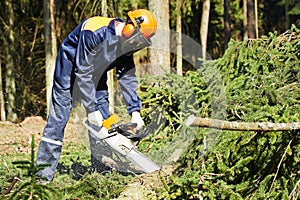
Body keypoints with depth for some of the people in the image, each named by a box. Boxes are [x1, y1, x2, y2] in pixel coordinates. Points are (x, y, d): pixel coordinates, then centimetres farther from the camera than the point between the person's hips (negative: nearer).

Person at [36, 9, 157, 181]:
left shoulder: (125, 45, -10)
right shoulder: (95, 32, -34)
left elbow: (128, 78, -4)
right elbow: (83, 72, -32)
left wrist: (135, 112, -14)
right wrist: (91, 109, -31)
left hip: (95, 74, 8)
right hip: (71, 69, -7)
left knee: (104, 121, 0)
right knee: (58, 118, -13)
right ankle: (44, 173, -14)